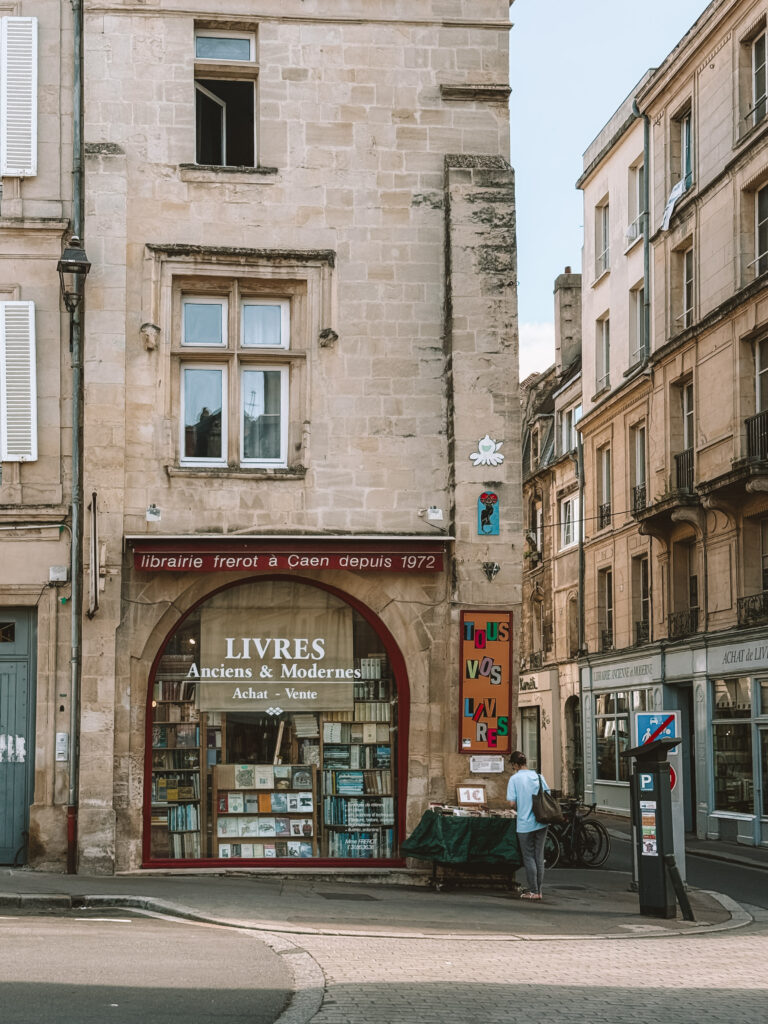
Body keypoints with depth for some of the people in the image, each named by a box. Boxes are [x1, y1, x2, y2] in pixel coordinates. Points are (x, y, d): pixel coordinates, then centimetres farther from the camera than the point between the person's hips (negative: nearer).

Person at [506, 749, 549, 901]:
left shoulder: (514, 779, -9)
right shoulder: (538, 776, 3)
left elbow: (512, 803, -12)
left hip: (525, 824, -4)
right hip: (541, 822, 4)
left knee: (529, 858, 4)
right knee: (539, 857, 10)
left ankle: (533, 891, 5)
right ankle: (538, 890, 15)